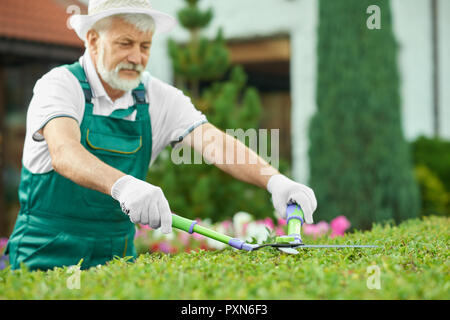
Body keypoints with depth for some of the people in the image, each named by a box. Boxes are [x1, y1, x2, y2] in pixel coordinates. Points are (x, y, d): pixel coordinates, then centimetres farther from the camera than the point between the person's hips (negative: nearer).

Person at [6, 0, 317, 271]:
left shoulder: (159, 99, 3)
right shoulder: (60, 85, -11)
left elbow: (216, 144, -10)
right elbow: (64, 153, -30)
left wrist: (275, 180, -28)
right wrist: (122, 185, -50)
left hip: (117, 255, 4)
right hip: (47, 256, -4)